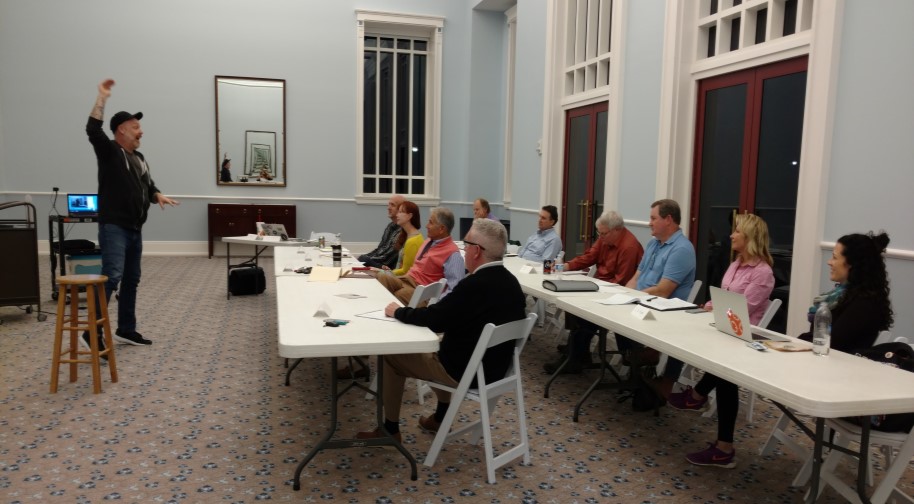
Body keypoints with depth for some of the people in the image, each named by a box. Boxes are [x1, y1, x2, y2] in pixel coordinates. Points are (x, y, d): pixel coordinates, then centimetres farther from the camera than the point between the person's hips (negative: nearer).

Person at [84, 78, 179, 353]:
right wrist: (102, 97, -22)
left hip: (135, 229, 9)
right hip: (113, 228, -8)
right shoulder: (109, 151, -5)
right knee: (112, 277, -18)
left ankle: (126, 330, 22)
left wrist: (158, 196, 2)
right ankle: (92, 333, -13)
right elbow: (92, 130, -23)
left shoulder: (139, 158, 18)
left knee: (131, 280, 12)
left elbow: (148, 186, 24)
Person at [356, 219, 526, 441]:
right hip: (494, 367, 8)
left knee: (391, 355, 7)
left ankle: (390, 429, 20)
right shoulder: (511, 282, -1)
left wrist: (397, 311, -4)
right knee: (440, 342, 33)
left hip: (466, 372, -8)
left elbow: (432, 319, -22)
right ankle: (440, 418, 38)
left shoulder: (475, 284, -28)